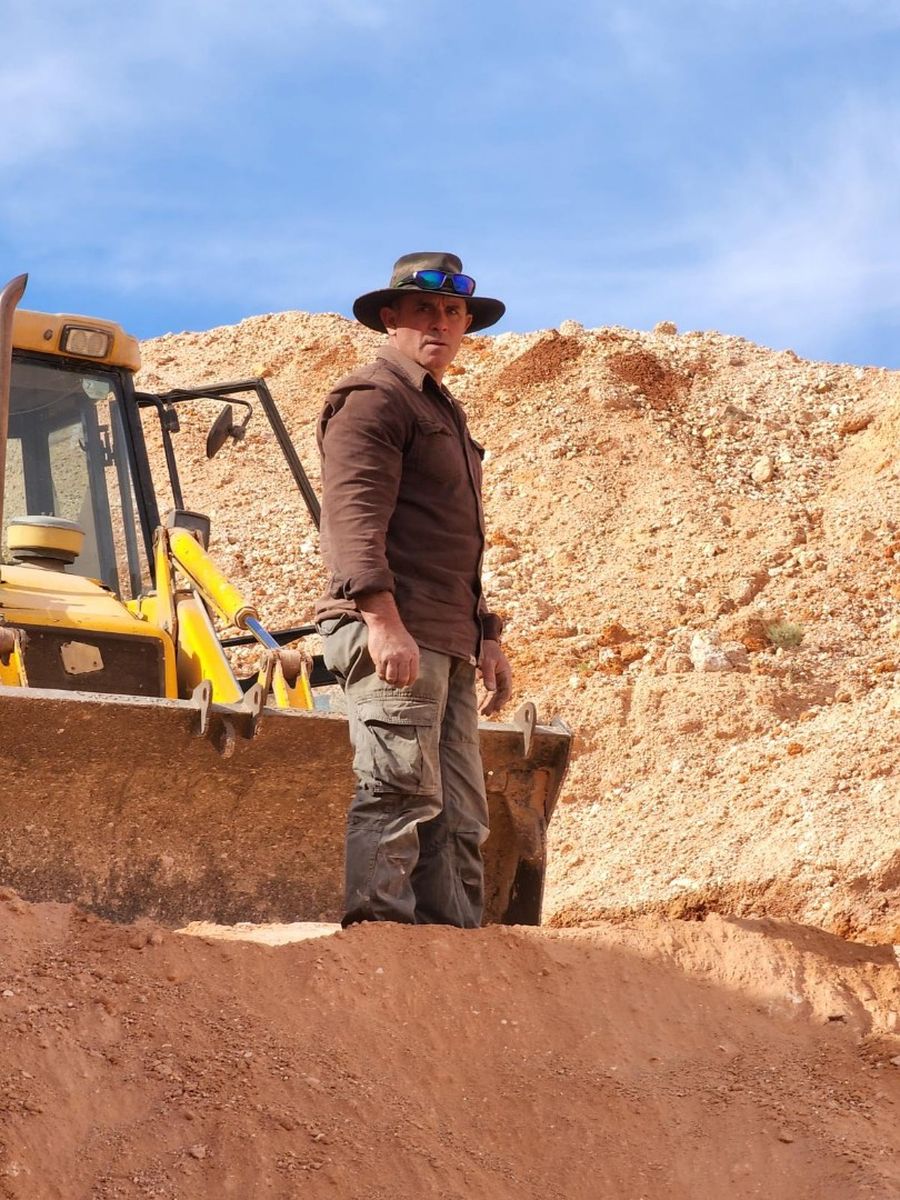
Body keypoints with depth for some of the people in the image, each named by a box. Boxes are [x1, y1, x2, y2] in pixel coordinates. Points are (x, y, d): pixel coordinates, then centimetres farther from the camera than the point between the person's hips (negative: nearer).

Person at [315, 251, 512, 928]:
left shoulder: (446, 414, 27)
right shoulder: (372, 398, -4)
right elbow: (354, 516, -17)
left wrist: (486, 634, 25)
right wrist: (383, 618, -27)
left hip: (447, 644, 10)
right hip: (393, 634, -10)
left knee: (460, 813, 7)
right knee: (400, 792, -15)